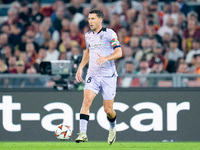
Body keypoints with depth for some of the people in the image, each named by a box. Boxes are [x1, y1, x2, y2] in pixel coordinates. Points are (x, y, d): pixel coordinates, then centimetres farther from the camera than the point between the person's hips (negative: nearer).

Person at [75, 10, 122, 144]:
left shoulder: (109, 33, -6)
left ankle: (113, 128, 34)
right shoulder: (88, 36, 10)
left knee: (108, 109, 1)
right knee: (87, 100, -21)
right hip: (93, 75, 4)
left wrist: (106, 58, -28)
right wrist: (80, 68, 17)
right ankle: (83, 133, -25)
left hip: (108, 76, -4)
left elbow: (119, 52, -11)